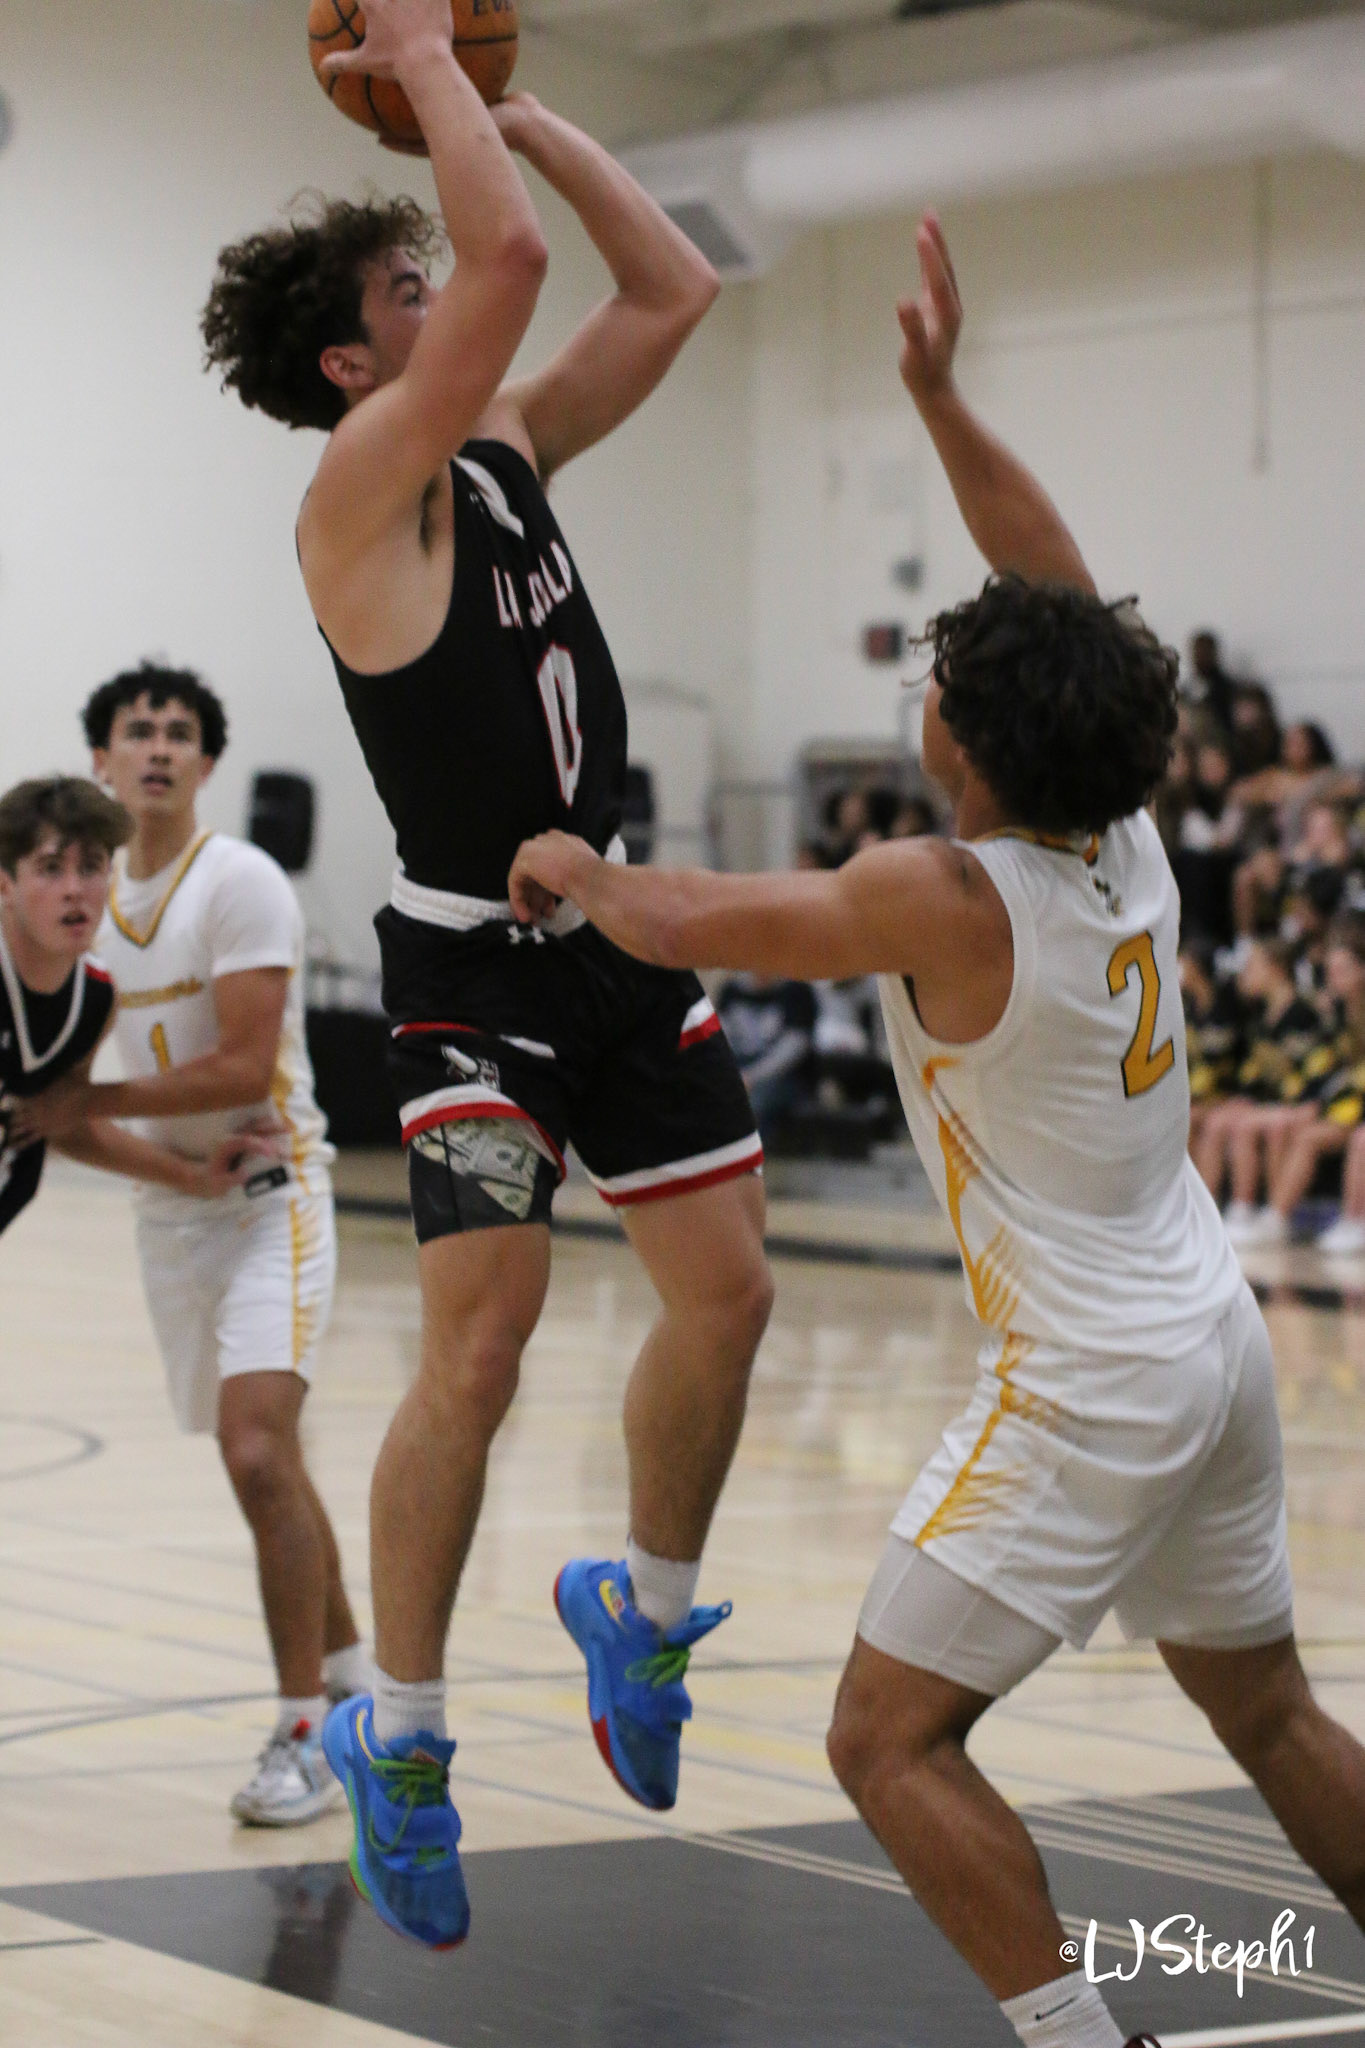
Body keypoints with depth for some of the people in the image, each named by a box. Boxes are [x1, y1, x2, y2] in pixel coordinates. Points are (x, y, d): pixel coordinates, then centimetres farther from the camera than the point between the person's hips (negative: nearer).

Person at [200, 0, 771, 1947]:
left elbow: (673, 285, 11)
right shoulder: (367, 487, -15)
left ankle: (643, 1612, 30)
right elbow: (512, 253, -26)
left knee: (728, 1293, 8)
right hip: (476, 967, -8)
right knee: (480, 1349, -9)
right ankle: (397, 1735, 5)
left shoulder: (510, 445, 9)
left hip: (621, 936, 8)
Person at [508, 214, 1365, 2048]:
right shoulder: (1124, 832, 0)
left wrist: (580, 866, 2)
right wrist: (940, 398, 12)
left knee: (891, 1741, -2)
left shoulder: (950, 898, -20)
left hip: (1089, 1383, -9)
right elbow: (1067, 596, 13)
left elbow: (692, 926, -19)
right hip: (1216, 1343, 9)